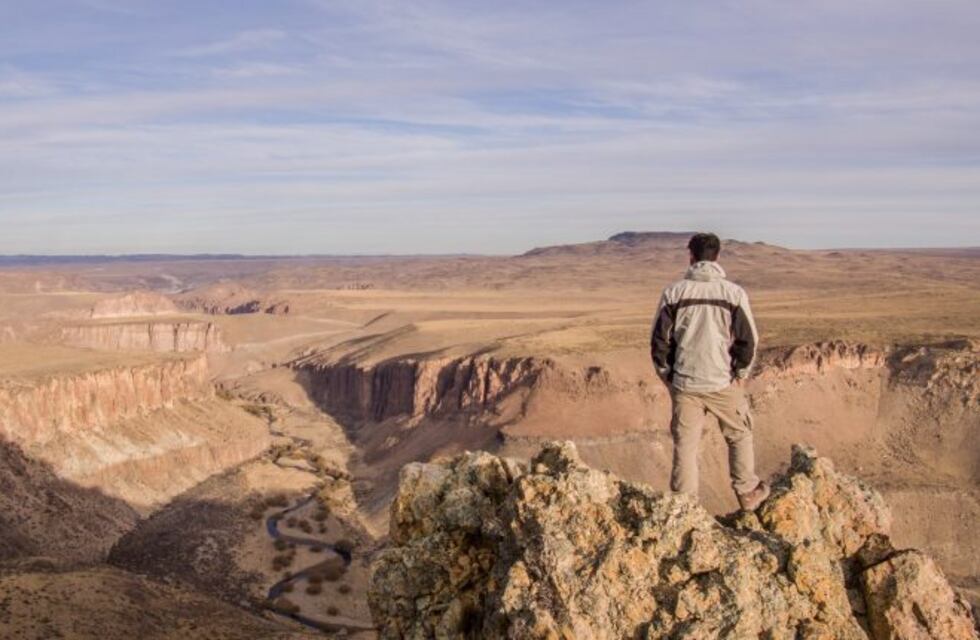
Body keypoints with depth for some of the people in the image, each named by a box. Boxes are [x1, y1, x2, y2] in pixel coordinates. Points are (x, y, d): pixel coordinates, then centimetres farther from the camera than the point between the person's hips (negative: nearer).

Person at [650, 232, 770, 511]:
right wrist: (740, 374, 10)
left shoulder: (673, 293, -4)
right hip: (723, 383, -1)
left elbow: (659, 341, -1)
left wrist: (668, 376, 11)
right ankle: (747, 492, 30)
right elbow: (748, 340, -4)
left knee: (684, 445, 9)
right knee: (739, 436, 20)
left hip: (683, 383, 1)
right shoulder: (734, 293, -6)